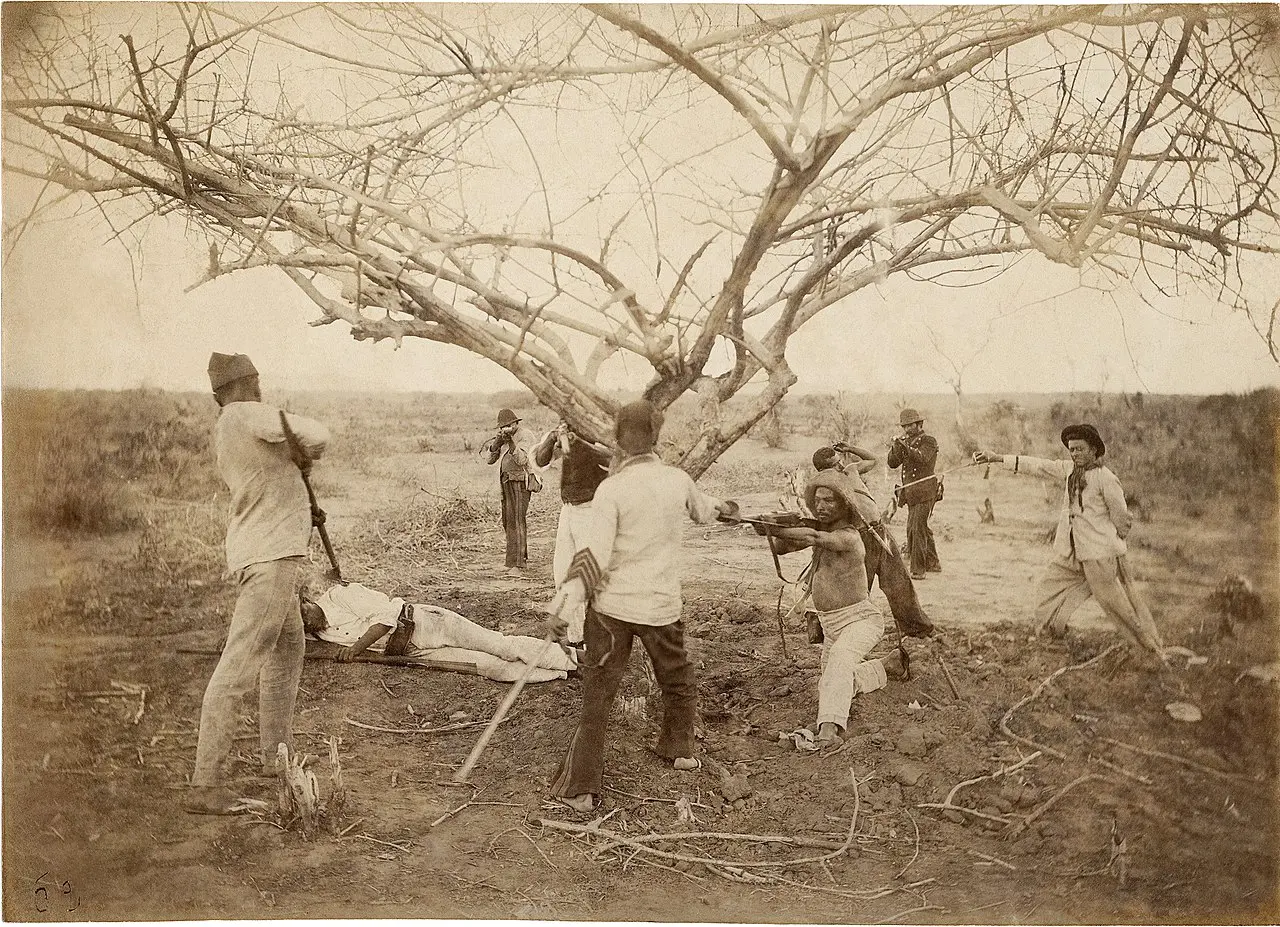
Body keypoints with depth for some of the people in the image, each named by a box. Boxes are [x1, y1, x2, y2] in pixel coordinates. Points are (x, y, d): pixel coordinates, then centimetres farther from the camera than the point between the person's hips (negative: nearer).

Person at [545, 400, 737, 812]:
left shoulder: (612, 488, -13)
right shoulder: (678, 480, -1)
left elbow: (592, 555, -20)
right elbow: (702, 509, 23)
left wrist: (560, 607, -21)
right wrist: (723, 506, 46)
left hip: (612, 605, -3)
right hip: (662, 606, 3)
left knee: (597, 695, 3)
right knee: (678, 680, 27)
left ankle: (580, 787, 4)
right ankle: (680, 748, 44)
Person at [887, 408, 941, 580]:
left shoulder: (929, 441, -2)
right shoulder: (905, 443, 17)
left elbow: (922, 458, -21)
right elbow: (892, 463, 7)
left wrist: (906, 445, -24)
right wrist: (897, 444, -5)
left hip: (925, 493, -8)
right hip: (910, 493, 8)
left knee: (917, 529, -13)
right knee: (922, 529, 15)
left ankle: (917, 569, -12)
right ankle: (933, 563, 27)